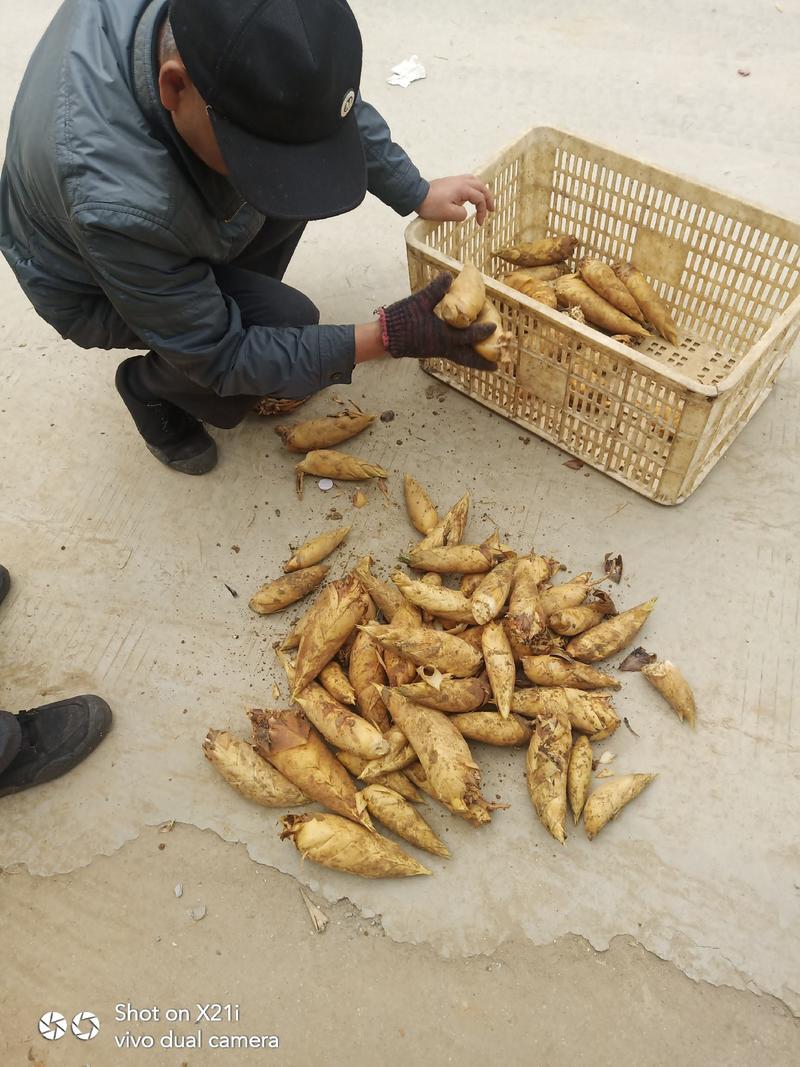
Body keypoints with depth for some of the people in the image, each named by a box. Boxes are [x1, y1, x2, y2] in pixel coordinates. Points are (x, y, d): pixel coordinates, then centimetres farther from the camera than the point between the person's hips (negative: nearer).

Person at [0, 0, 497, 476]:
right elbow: (216, 357, -31)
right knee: (289, 322, -25)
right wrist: (388, 336, -34)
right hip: (96, 289, -6)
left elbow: (320, 95, -8)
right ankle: (151, 385, 4)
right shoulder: (114, 204, -43)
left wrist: (417, 193, -11)